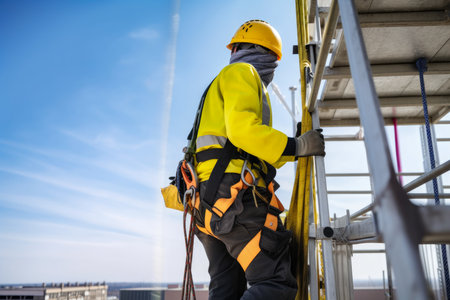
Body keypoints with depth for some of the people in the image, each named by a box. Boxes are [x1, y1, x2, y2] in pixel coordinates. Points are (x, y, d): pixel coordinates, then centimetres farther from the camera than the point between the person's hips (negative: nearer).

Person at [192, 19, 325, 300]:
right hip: (235, 193, -9)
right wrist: (296, 146, -8)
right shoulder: (242, 73, 6)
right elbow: (242, 129, -14)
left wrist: (291, 149, 29)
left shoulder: (224, 81, 33)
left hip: (209, 203, 10)